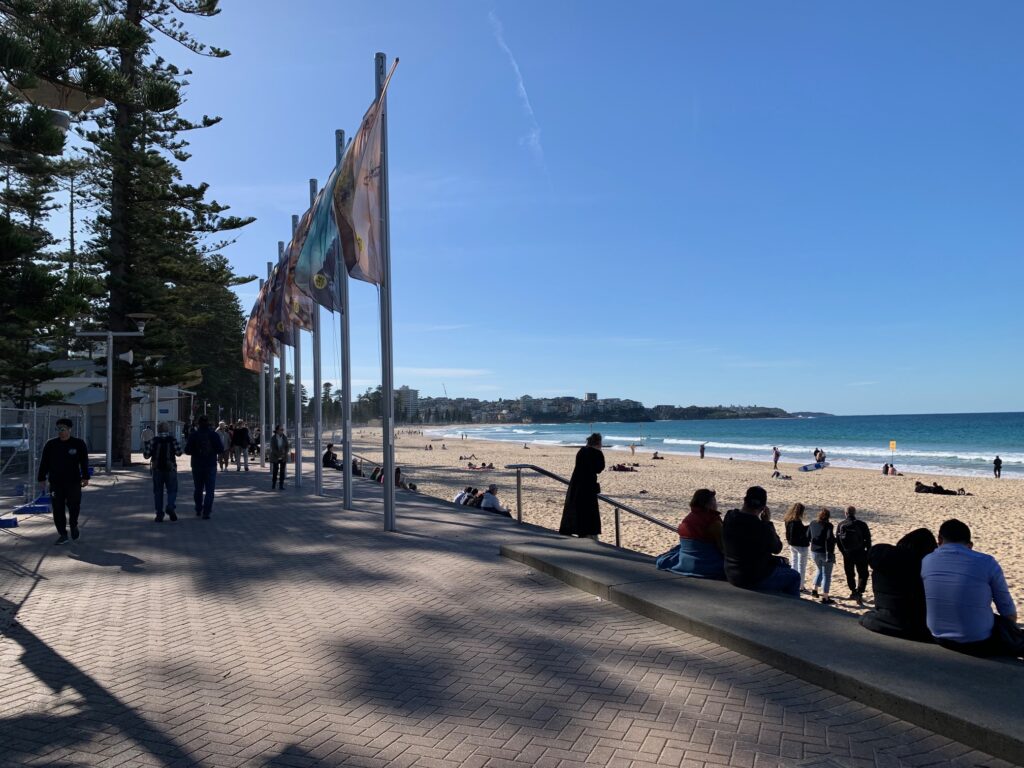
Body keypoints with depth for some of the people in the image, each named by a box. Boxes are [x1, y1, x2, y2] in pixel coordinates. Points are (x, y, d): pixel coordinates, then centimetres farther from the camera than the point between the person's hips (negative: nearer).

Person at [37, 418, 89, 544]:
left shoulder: (79, 444, 1)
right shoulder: (51, 444, 6)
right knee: (58, 509, 2)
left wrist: (85, 477, -6)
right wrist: (42, 478, 4)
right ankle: (62, 535, 10)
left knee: (74, 505, -6)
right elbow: (44, 463, 8)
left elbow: (84, 462, 0)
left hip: (73, 482, -2)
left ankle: (74, 525, 23)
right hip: (56, 483, 2)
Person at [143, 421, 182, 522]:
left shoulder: (154, 440, -2)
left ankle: (159, 514, 6)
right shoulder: (172, 439, -4)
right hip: (170, 469, -1)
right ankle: (170, 507, -19)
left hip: (157, 469, 1)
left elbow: (147, 454, -2)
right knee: (172, 490, 7)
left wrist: (145, 446, 16)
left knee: (158, 491, 9)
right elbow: (179, 453, -4)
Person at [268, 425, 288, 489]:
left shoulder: (285, 437, -4)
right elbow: (273, 448, -14)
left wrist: (284, 455, -14)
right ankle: (273, 485, 14)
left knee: (282, 471, -1)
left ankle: (281, 485, 4)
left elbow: (287, 447, -2)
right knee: (275, 471, -2)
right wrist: (279, 455, -20)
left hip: (283, 457, 2)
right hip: (275, 457, -2)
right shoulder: (273, 438, -11)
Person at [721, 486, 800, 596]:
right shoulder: (761, 527, -28)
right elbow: (777, 548, -9)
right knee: (794, 577, 17)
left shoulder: (729, 518, -9)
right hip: (755, 579, -7)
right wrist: (768, 522, -5)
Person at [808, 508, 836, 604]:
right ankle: (825, 598, 5)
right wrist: (831, 554, -13)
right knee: (826, 575, 4)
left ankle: (814, 589, 23)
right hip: (825, 553, -6)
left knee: (820, 570, 28)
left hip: (814, 552, 6)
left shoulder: (812, 523, 0)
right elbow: (830, 540, -19)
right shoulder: (828, 526, -17)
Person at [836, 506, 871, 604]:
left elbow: (837, 541, 2)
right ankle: (859, 593, -10)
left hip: (847, 554, 2)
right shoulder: (862, 524, -11)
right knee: (863, 574, 6)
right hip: (860, 553, -2)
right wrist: (868, 552, 6)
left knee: (849, 574, 17)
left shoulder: (840, 525, -3)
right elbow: (868, 540, -7)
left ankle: (853, 592, 28)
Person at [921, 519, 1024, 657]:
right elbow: (1009, 612, -4)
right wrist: (1010, 626, 19)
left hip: (941, 639, 5)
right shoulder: (986, 563, -14)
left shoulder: (925, 562, -5)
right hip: (979, 643, -5)